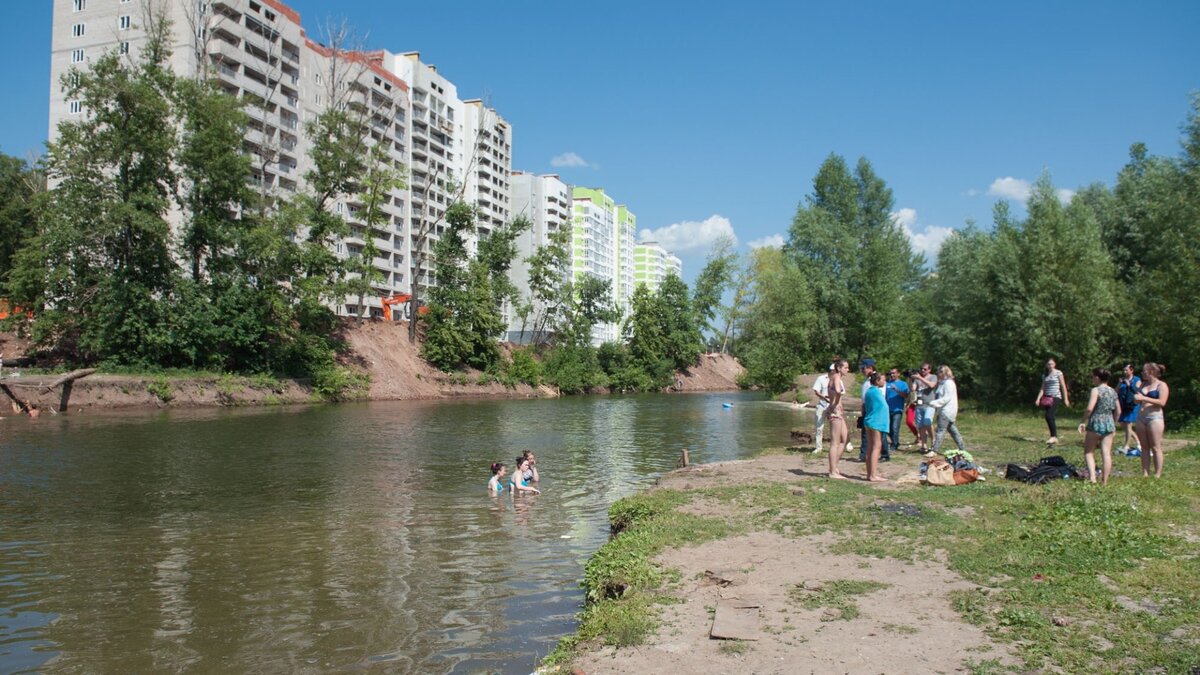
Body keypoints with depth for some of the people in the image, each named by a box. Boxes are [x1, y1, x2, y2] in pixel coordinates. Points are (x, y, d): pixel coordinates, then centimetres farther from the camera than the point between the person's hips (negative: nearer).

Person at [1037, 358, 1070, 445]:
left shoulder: (1058, 373, -1)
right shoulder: (1045, 375, 13)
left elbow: (1063, 386, -1)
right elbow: (1043, 388, 10)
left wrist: (1066, 399, -4)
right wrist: (1038, 399, -2)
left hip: (1056, 397, -6)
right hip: (1047, 398, 6)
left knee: (1049, 416, -19)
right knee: (1050, 418, 6)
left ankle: (1053, 436, -12)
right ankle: (1055, 438, 14)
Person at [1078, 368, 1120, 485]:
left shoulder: (1096, 390, -11)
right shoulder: (1113, 391, 9)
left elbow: (1089, 409, -19)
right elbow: (1118, 411, 13)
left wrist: (1083, 422, -9)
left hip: (1096, 423, -5)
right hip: (1109, 424, 5)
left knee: (1088, 452, 6)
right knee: (1106, 453, 5)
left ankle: (1092, 477, -7)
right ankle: (1105, 481, 7)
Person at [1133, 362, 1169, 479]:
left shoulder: (1161, 385, -3)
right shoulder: (1143, 384, 17)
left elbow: (1162, 402, -16)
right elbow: (1138, 401, 24)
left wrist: (1144, 398, -18)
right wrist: (1136, 399, 1)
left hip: (1155, 418, -7)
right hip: (1141, 418, 7)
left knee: (1155, 448, -5)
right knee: (1144, 448, 6)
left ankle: (1157, 476, -2)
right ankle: (1145, 474, 7)